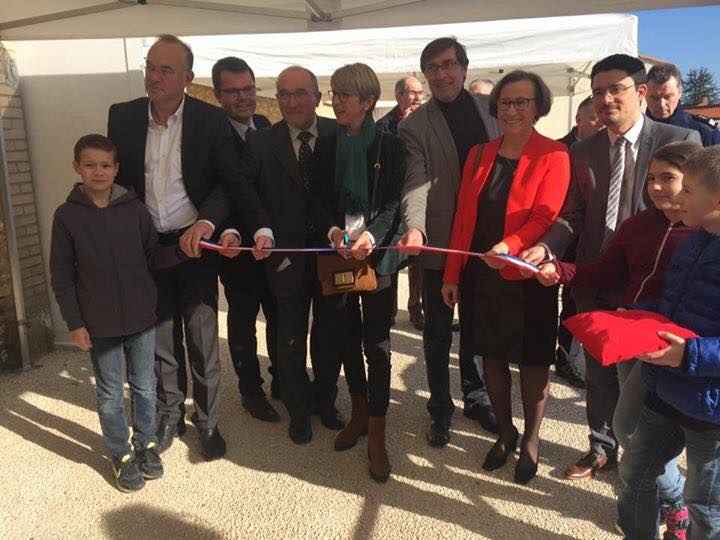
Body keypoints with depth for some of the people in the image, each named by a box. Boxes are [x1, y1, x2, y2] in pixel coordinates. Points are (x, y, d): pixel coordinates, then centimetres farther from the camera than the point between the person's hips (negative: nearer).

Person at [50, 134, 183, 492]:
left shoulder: (134, 208, -2)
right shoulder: (67, 215, -5)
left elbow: (152, 257, 4)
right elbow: (61, 275, -2)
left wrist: (180, 252, -16)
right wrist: (74, 322, -5)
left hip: (141, 317, 1)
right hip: (99, 324, -1)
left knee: (144, 386, 14)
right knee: (110, 394, 11)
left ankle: (145, 443, 34)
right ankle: (121, 453, 29)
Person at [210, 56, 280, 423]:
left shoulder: (264, 125, 5)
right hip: (237, 245, -5)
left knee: (279, 315, 17)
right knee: (243, 319, 11)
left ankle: (282, 381, 36)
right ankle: (250, 390, 30)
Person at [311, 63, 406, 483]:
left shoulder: (391, 146, -2)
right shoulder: (326, 146, 8)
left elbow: (393, 204, -8)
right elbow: (320, 201, 5)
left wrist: (371, 236, -26)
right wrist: (333, 231, -14)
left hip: (377, 256, -3)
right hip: (337, 255, 4)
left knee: (377, 345, 0)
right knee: (345, 337, 13)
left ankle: (377, 435, 10)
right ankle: (359, 412, 33)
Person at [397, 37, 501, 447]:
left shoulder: (491, 107, 5)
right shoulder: (416, 125, -6)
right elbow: (416, 183, -17)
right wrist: (415, 227, -36)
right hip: (440, 240, -3)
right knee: (438, 331, 10)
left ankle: (476, 396, 36)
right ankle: (441, 408, 27)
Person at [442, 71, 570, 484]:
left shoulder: (553, 156, -5)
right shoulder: (479, 156, 8)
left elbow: (545, 215, -15)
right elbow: (462, 218, 7)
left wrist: (509, 246, -32)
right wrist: (452, 275, 5)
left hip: (526, 277, -4)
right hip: (480, 276, 4)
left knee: (532, 360, 8)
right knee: (492, 355, 13)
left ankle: (531, 440, 29)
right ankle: (505, 432, 34)